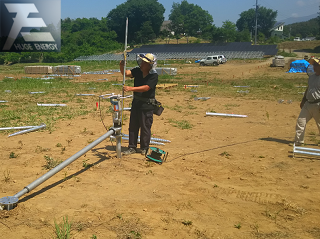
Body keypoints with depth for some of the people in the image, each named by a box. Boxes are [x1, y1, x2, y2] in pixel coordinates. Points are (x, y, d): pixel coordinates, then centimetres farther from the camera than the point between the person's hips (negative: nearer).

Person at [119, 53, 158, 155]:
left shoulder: (154, 76, -15)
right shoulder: (137, 71, 1)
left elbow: (145, 88, -26)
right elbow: (126, 73, -9)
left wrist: (131, 88, -34)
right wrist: (122, 66, -30)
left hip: (147, 105, -5)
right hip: (136, 102, 5)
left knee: (145, 127, 3)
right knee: (133, 126, 10)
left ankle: (144, 148, 19)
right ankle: (132, 147, 20)